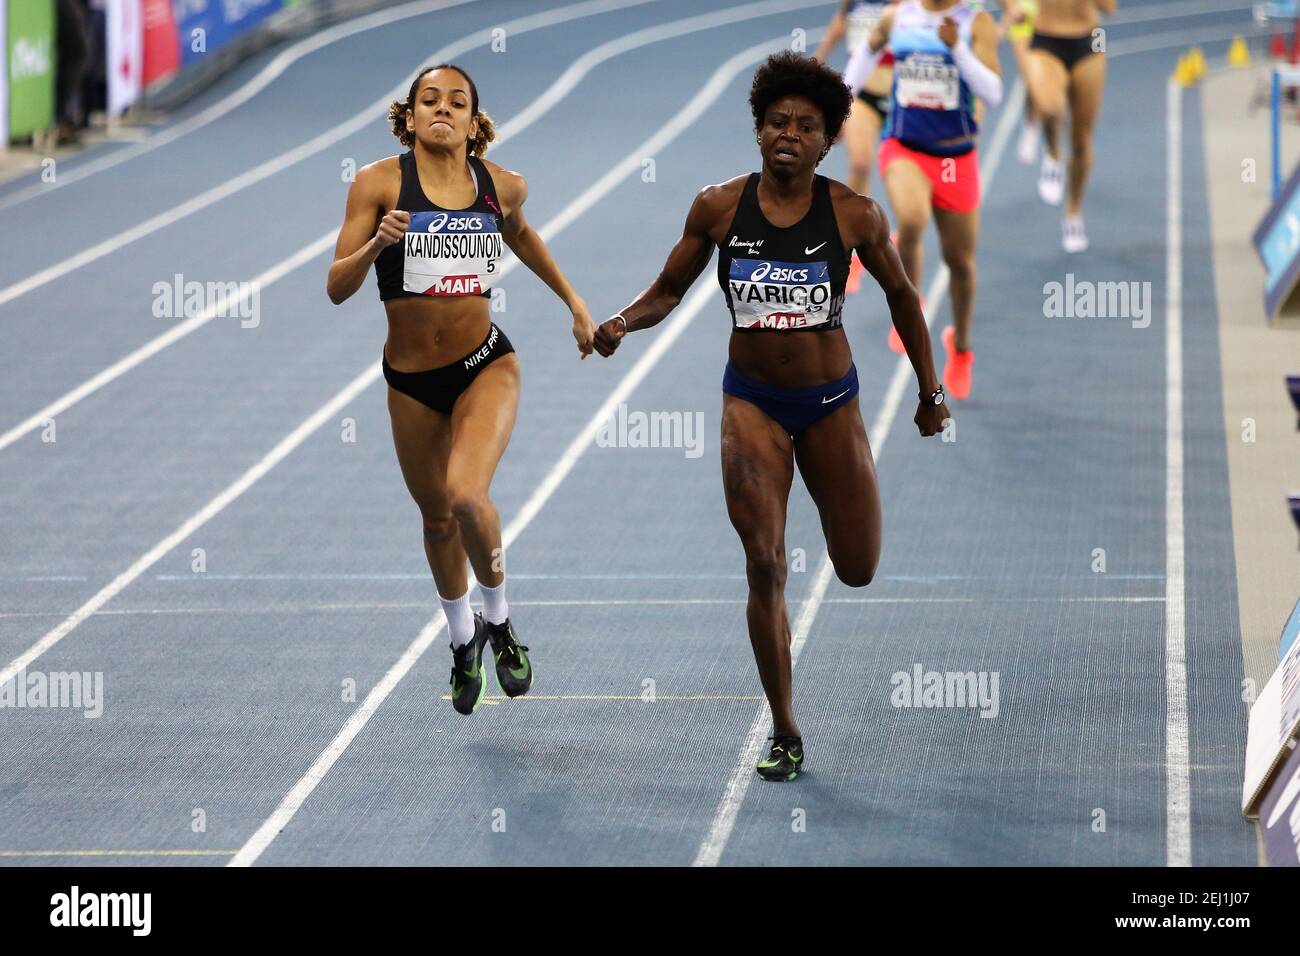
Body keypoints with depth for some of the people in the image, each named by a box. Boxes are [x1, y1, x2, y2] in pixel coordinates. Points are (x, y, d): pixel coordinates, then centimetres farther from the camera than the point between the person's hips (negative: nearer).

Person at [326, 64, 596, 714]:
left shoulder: (503, 187, -3)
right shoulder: (379, 184, -10)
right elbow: (337, 287, -12)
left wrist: (575, 303, 24)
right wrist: (377, 244, -30)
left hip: (485, 366, -1)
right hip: (411, 379, 1)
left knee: (466, 495, -25)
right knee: (436, 516, 16)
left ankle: (498, 617, 2)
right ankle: (462, 636, 44)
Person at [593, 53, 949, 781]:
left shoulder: (855, 215, -9)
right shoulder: (719, 209, -7)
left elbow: (902, 296, 6)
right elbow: (669, 291, 4)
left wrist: (931, 392, 11)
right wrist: (623, 324, -18)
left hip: (830, 399, 0)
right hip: (752, 398, 0)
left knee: (858, 572, 6)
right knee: (765, 564, -11)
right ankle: (785, 735, -2)